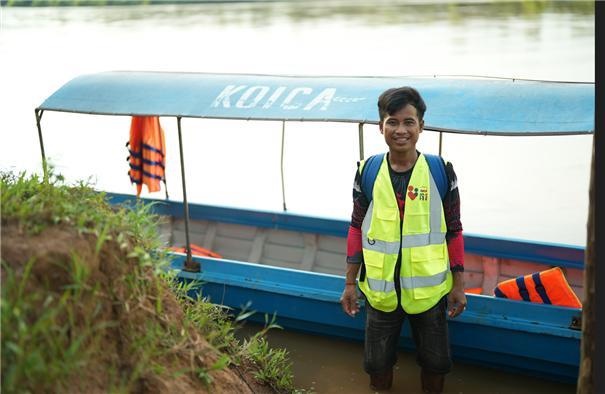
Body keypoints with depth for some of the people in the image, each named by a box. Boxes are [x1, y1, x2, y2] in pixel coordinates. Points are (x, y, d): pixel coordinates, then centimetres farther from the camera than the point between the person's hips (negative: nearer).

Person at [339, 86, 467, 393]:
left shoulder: (441, 171, -9)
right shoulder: (368, 172, -6)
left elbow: (453, 230, -2)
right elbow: (357, 229, 2)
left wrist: (458, 285, -1)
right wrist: (350, 283, 3)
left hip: (429, 289, -1)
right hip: (380, 289, 1)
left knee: (435, 363, 16)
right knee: (377, 365, 17)